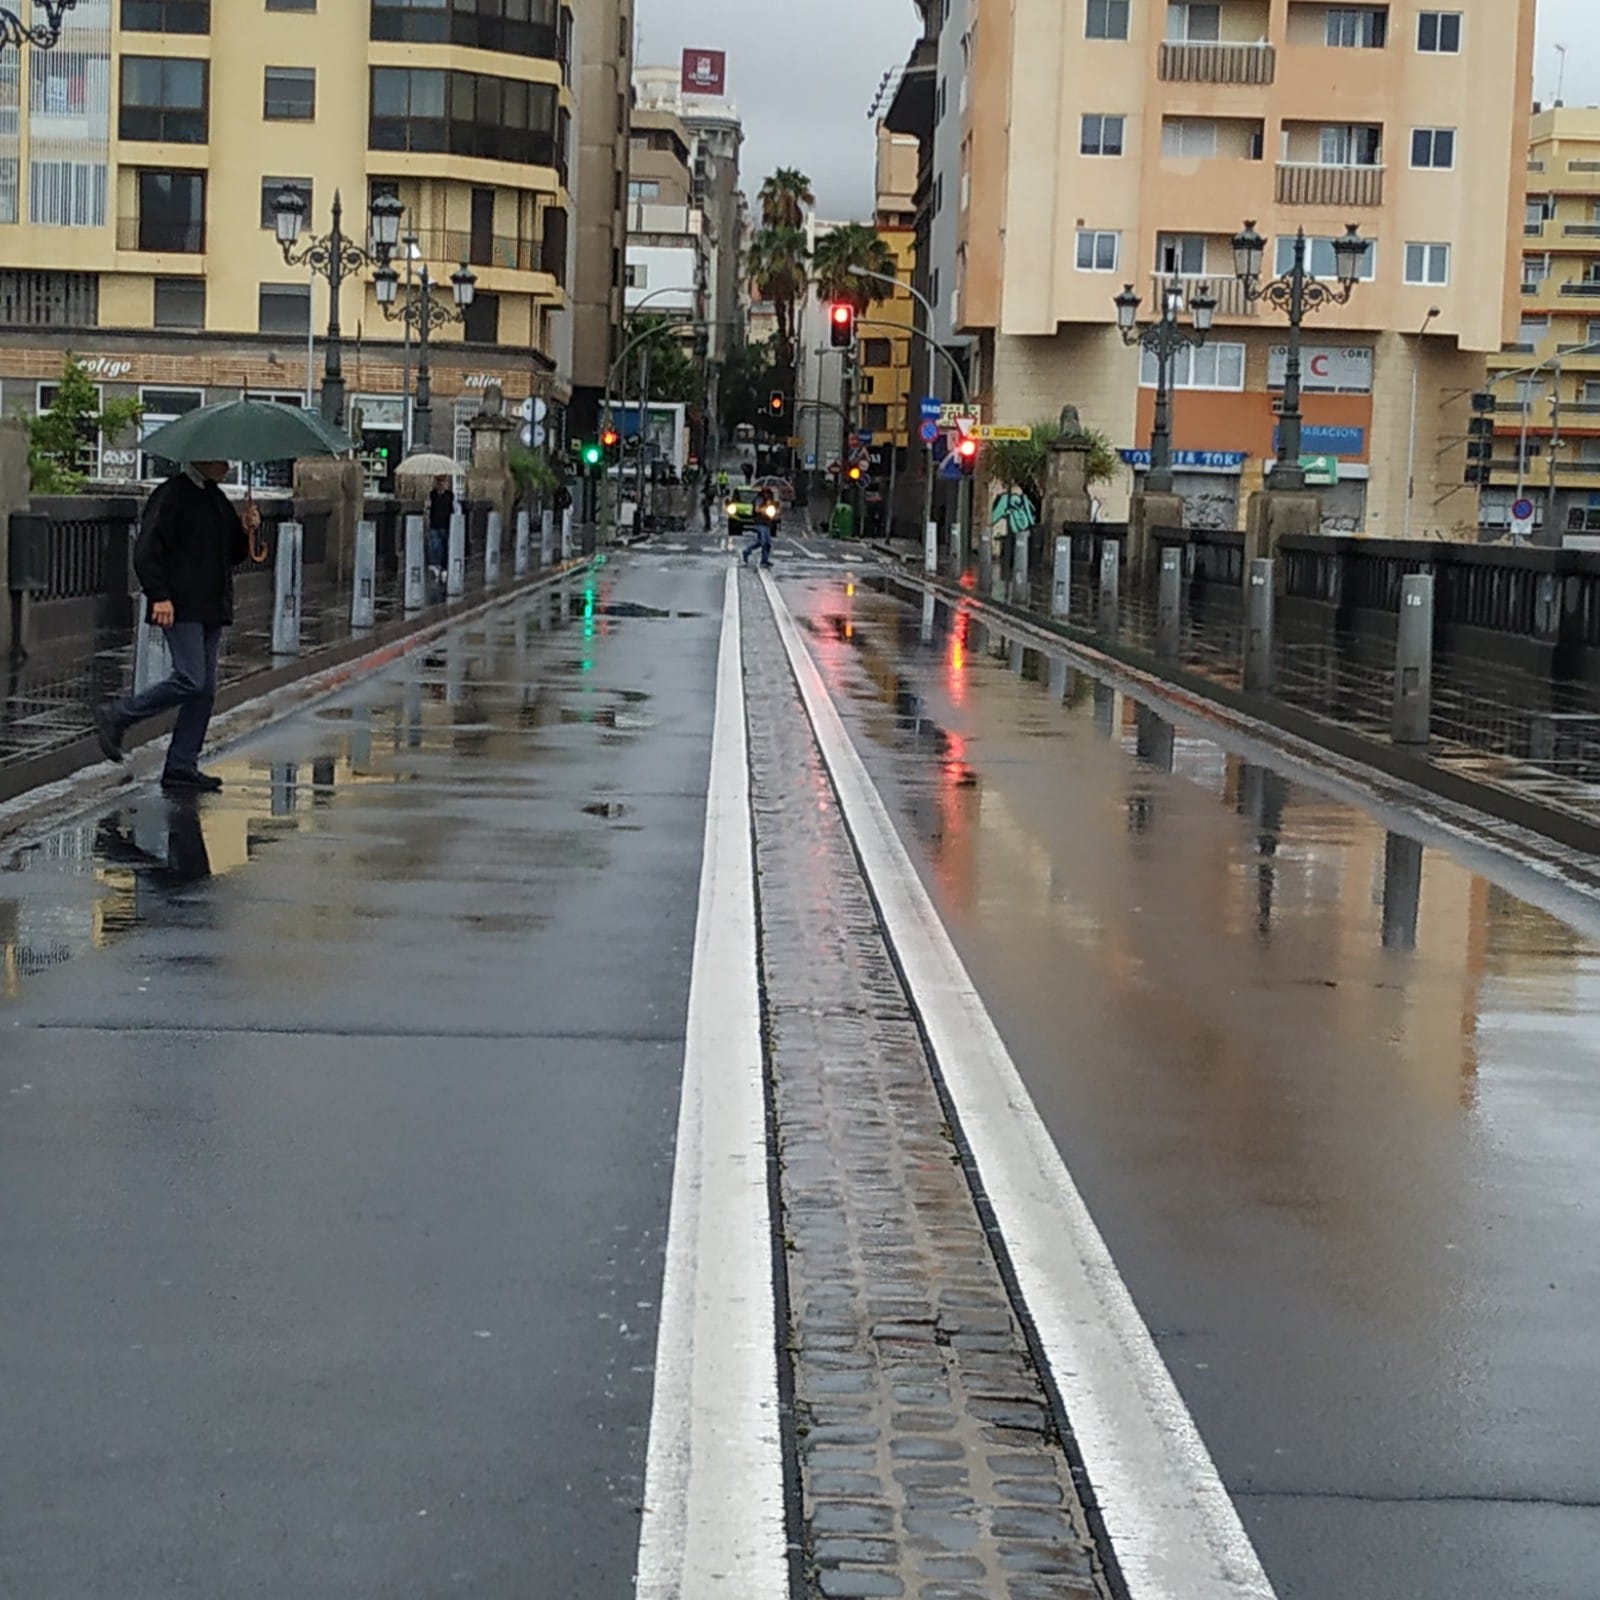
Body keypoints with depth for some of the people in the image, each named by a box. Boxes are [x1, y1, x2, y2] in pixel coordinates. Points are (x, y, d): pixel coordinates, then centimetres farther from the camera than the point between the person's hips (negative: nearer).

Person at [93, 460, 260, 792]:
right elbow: (146, 551, -14)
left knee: (205, 689, 5)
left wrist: (246, 531, 6)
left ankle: (181, 767, 10)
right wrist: (159, 596, -20)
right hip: (181, 608, -9)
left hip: (210, 609, 9)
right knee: (190, 680, -16)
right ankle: (116, 717, 0)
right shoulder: (172, 496, -9)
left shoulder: (217, 498, 18)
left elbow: (233, 555, 25)